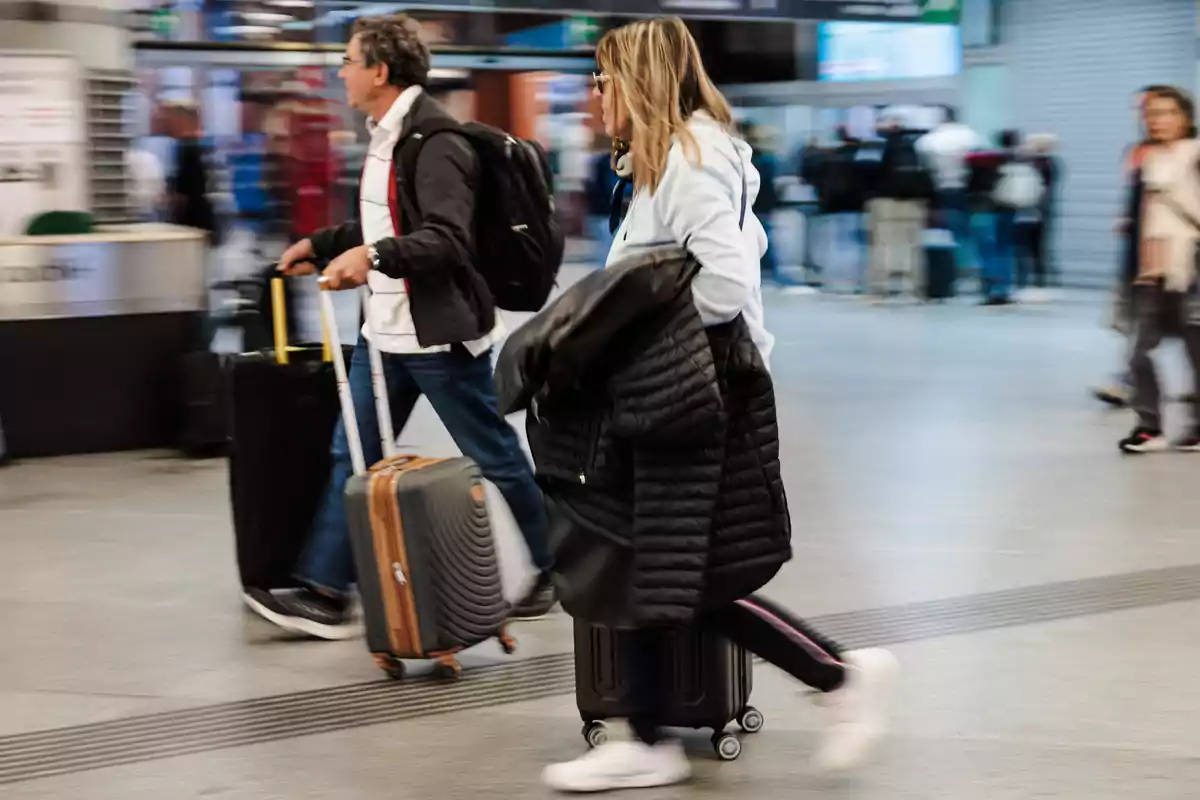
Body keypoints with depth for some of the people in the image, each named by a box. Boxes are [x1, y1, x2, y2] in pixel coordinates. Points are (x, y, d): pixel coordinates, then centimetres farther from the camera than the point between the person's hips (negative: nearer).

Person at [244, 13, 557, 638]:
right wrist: (320, 245, 25)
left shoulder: (435, 141, -19)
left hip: (439, 332, -10)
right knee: (352, 456, 7)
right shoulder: (384, 134, 12)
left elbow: (447, 240, -29)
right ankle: (326, 593, 11)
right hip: (385, 329, 10)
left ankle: (555, 571, 21)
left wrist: (373, 255, -39)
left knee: (494, 457, 4)